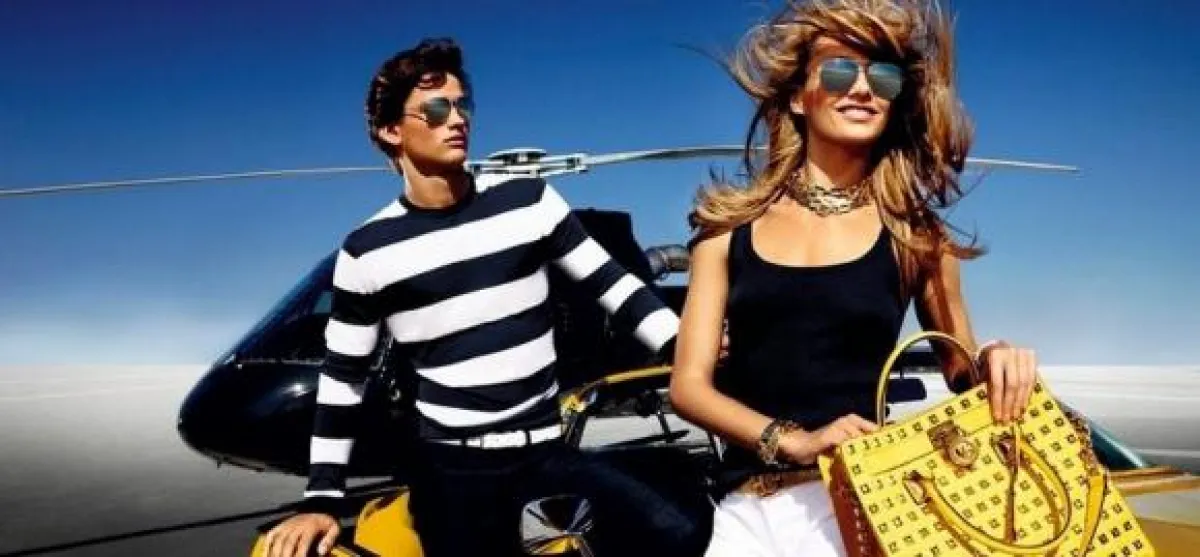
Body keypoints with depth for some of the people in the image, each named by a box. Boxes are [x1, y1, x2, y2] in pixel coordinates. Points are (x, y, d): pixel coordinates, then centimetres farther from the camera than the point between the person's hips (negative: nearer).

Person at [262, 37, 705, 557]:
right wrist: (321, 500, 1)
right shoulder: (367, 252, -2)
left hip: (548, 451, 2)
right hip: (451, 471, -1)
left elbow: (614, 286, 2)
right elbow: (343, 377, 5)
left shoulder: (529, 201, 0)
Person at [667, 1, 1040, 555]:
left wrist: (992, 362, -11)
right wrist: (793, 441, -16)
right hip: (745, 509, 1)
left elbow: (959, 369, 13)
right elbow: (689, 383, -1)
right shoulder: (731, 226, 3)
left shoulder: (914, 233, 3)